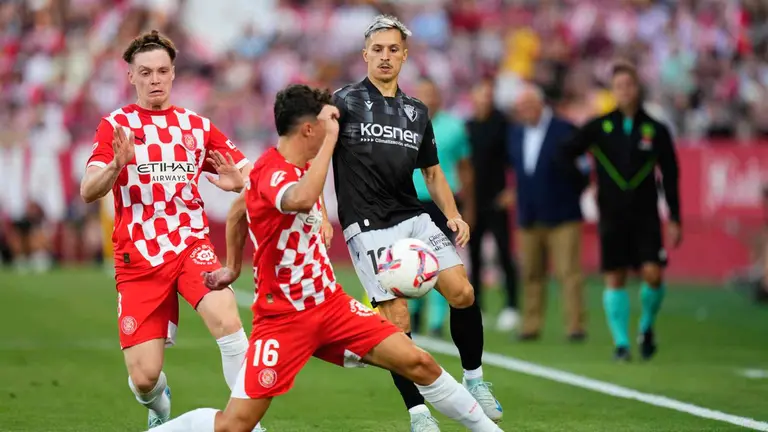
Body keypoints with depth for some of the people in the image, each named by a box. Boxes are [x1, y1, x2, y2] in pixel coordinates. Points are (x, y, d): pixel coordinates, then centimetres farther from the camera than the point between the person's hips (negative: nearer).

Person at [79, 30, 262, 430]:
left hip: (190, 245, 1)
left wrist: (237, 181, -16)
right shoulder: (116, 125, 0)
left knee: (226, 320, -30)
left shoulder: (197, 126, 7)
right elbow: (88, 192, -11)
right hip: (137, 260, -1)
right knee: (144, 377, -5)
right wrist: (117, 165, -32)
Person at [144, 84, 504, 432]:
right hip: (283, 317, -8)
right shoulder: (271, 172, -21)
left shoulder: (296, 166, 8)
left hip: (331, 304, 8)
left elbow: (238, 209, 23)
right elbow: (301, 201, -47)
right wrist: (331, 138, -37)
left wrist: (234, 267, 29)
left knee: (419, 364, -1)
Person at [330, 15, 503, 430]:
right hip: (369, 228, -5)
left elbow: (432, 173, 22)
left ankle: (474, 379, 9)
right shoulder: (345, 101, -2)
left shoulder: (417, 112, 14)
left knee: (462, 291, -12)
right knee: (397, 319, -11)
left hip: (414, 218, 5)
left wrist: (453, 215, 7)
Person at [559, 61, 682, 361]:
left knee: (653, 274, -11)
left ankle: (647, 327, 14)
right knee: (615, 279, 0)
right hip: (612, 217, 0)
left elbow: (670, 177, 5)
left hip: (646, 216, 0)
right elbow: (567, 155, 10)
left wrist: (674, 219, 1)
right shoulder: (599, 128, 2)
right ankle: (621, 342, 7)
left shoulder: (655, 130, 2)